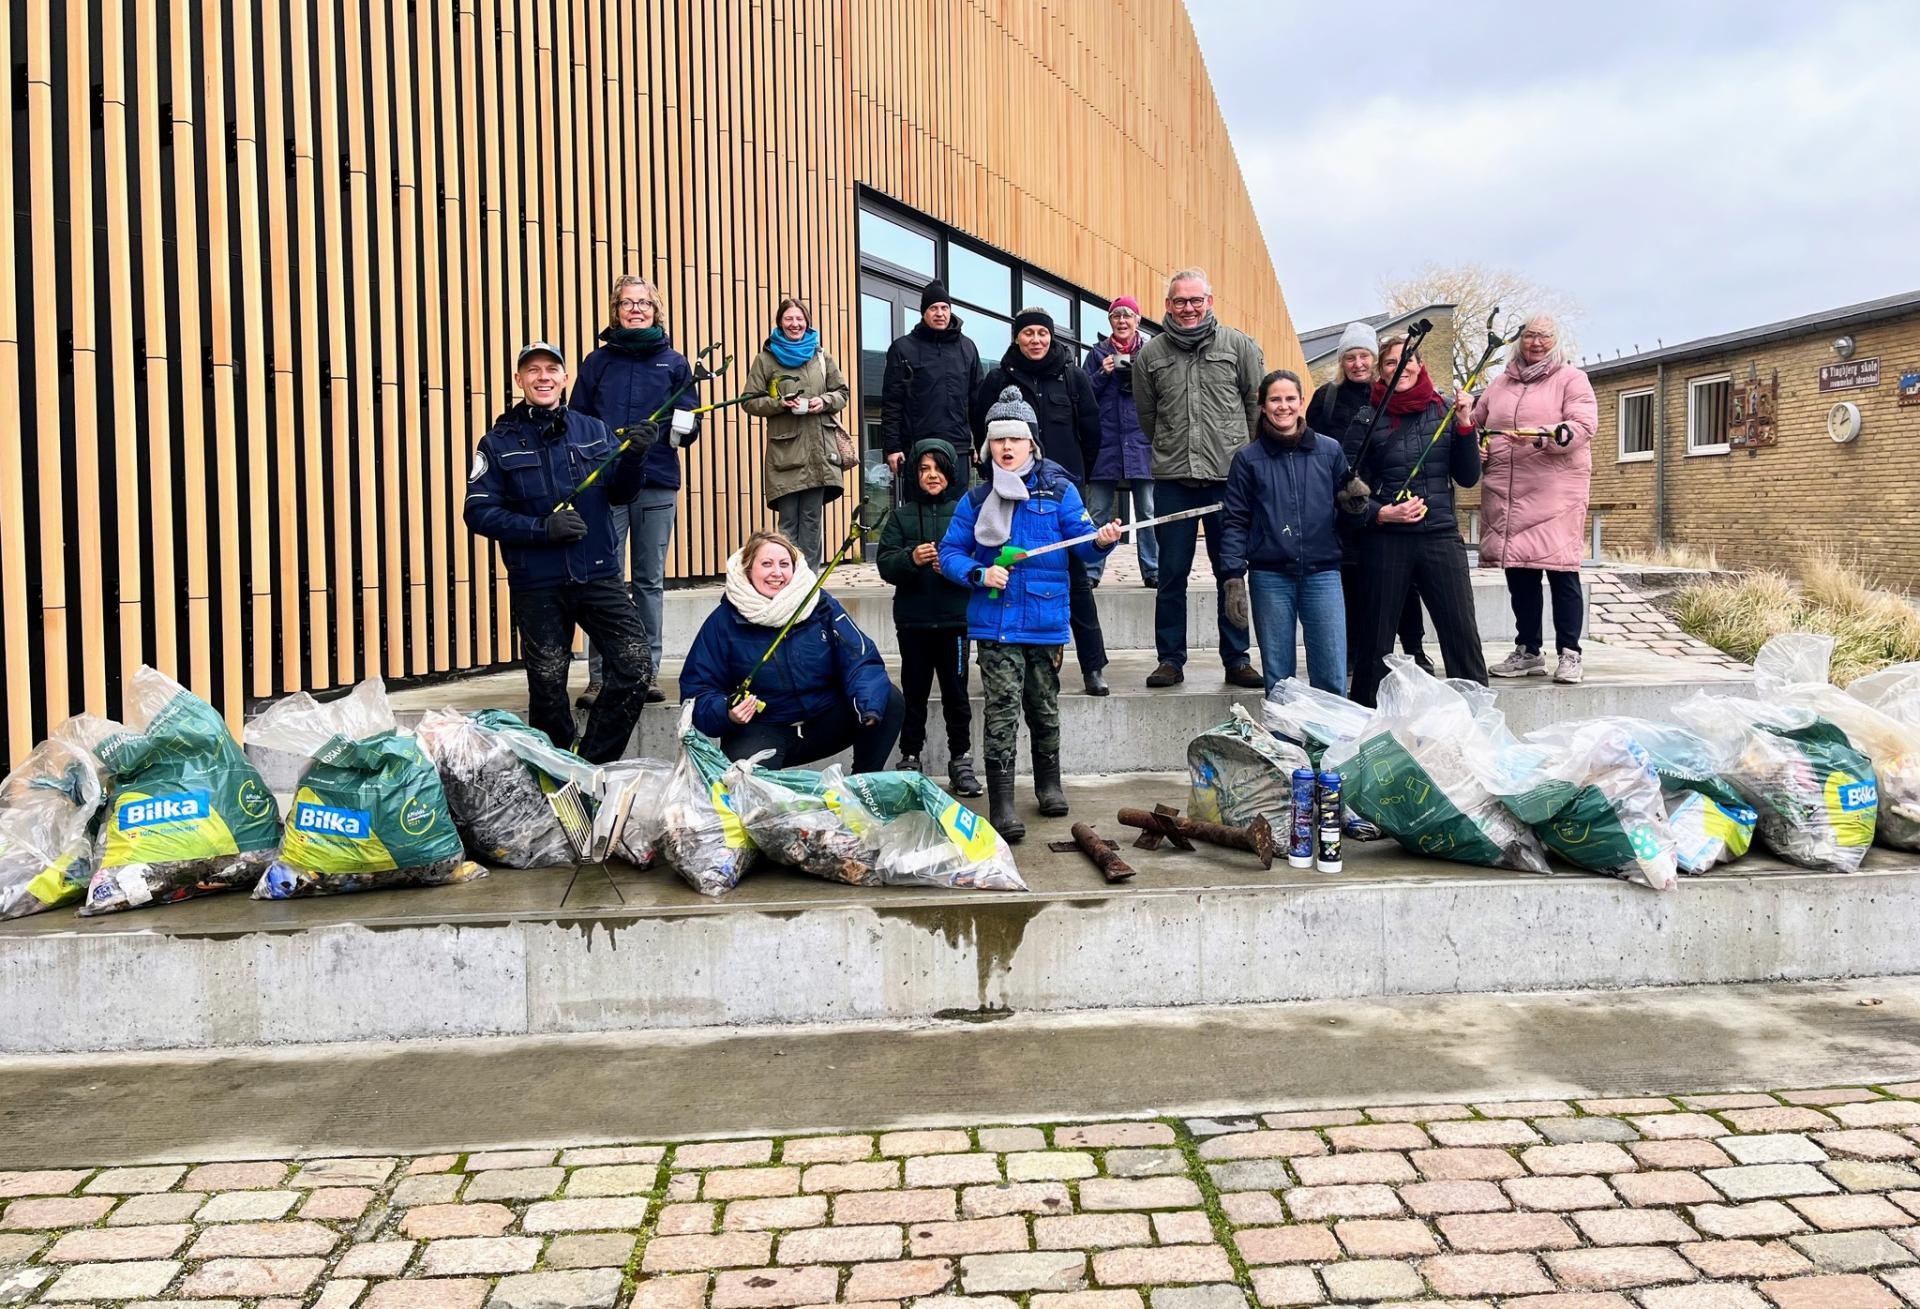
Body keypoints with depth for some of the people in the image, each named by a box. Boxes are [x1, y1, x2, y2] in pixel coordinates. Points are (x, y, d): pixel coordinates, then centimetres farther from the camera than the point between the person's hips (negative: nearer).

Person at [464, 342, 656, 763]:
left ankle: (592, 763, 9)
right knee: (547, 684, 6)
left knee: (636, 666, -8)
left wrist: (634, 457, -13)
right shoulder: (499, 442, 0)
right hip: (536, 586, -2)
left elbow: (619, 493, 7)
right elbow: (479, 512, -5)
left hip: (600, 576, 2)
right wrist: (542, 528, -17)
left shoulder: (594, 431, 8)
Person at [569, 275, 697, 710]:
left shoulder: (673, 362, 10)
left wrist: (683, 425, -13)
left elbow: (689, 425, 9)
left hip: (658, 483, 1)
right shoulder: (598, 361, 9)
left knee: (650, 580, 7)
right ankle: (599, 676, 0)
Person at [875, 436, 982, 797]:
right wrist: (911, 559, -20)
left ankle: (961, 760, 14)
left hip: (955, 618, -1)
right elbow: (885, 564, -1)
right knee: (914, 692, 8)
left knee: (956, 692, 4)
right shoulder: (903, 515, 7)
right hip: (913, 620, 2)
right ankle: (910, 759, 17)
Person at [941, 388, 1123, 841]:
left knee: (1045, 707, 15)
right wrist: (979, 574, -13)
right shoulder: (976, 500, 5)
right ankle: (1001, 804, -5)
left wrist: (1102, 540, -26)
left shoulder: (1058, 490, 3)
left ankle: (1049, 784, 35)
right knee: (1002, 708, -8)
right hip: (995, 623, -1)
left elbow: (1083, 543, -3)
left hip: (1046, 621, 1)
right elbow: (950, 552, 5)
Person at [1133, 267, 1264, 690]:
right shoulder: (1150, 354, 7)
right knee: (1172, 574, 5)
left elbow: (1259, 404, 6)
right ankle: (1171, 659, 14)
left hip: (1229, 477, -1)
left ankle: (1237, 659, 14)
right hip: (1172, 480, 1)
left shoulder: (1239, 345, 3)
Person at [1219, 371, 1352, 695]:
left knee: (1333, 679, -2)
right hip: (1270, 577, 0)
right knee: (1278, 680, 5)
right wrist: (1233, 578, -5)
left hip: (1322, 574, 1)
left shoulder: (1330, 451, 8)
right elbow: (1234, 521, 4)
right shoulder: (1248, 458, 5)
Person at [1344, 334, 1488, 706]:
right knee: (1376, 638, 5)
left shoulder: (1443, 410, 8)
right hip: (1385, 541, -1)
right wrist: (1381, 513, -15)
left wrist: (1464, 424, -3)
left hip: (1441, 536, 2)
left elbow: (1468, 477, 7)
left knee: (1463, 635, -3)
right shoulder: (1368, 419, 2)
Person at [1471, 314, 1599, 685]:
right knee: (1518, 573, 8)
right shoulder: (1500, 383, 18)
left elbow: (1582, 426, -9)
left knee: (1561, 570, -6)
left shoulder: (1571, 379, 4)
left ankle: (1569, 654, 1)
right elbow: (1476, 425, 26)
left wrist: (1541, 436, -25)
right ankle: (1528, 651, 19)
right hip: (1505, 494, 5)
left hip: (1556, 492, -4)